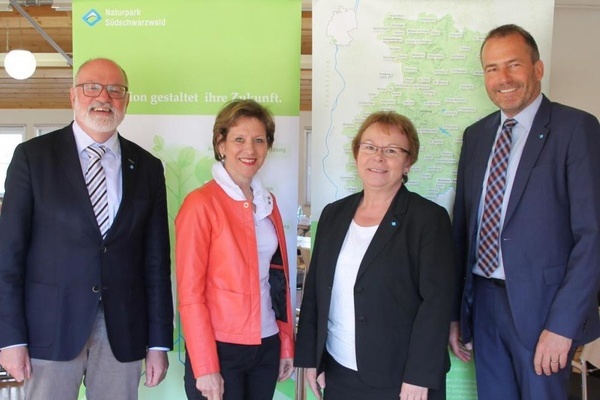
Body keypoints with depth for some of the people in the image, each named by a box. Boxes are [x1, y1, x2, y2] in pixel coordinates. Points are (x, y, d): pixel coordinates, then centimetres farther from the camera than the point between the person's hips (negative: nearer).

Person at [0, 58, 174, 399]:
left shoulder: (147, 167, 6)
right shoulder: (33, 156, 1)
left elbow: (156, 260, 5)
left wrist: (159, 343, 3)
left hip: (123, 330, 2)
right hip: (51, 327, -1)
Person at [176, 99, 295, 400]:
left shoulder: (267, 202, 6)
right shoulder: (200, 204, -13)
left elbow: (278, 278, 10)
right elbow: (190, 292, -13)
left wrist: (286, 344, 10)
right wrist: (205, 368, -14)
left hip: (267, 346, 6)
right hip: (221, 350, -6)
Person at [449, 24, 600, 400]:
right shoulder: (476, 135, 8)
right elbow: (463, 226, 9)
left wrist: (563, 324, -16)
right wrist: (455, 312, 7)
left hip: (541, 304, -4)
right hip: (483, 300, 5)